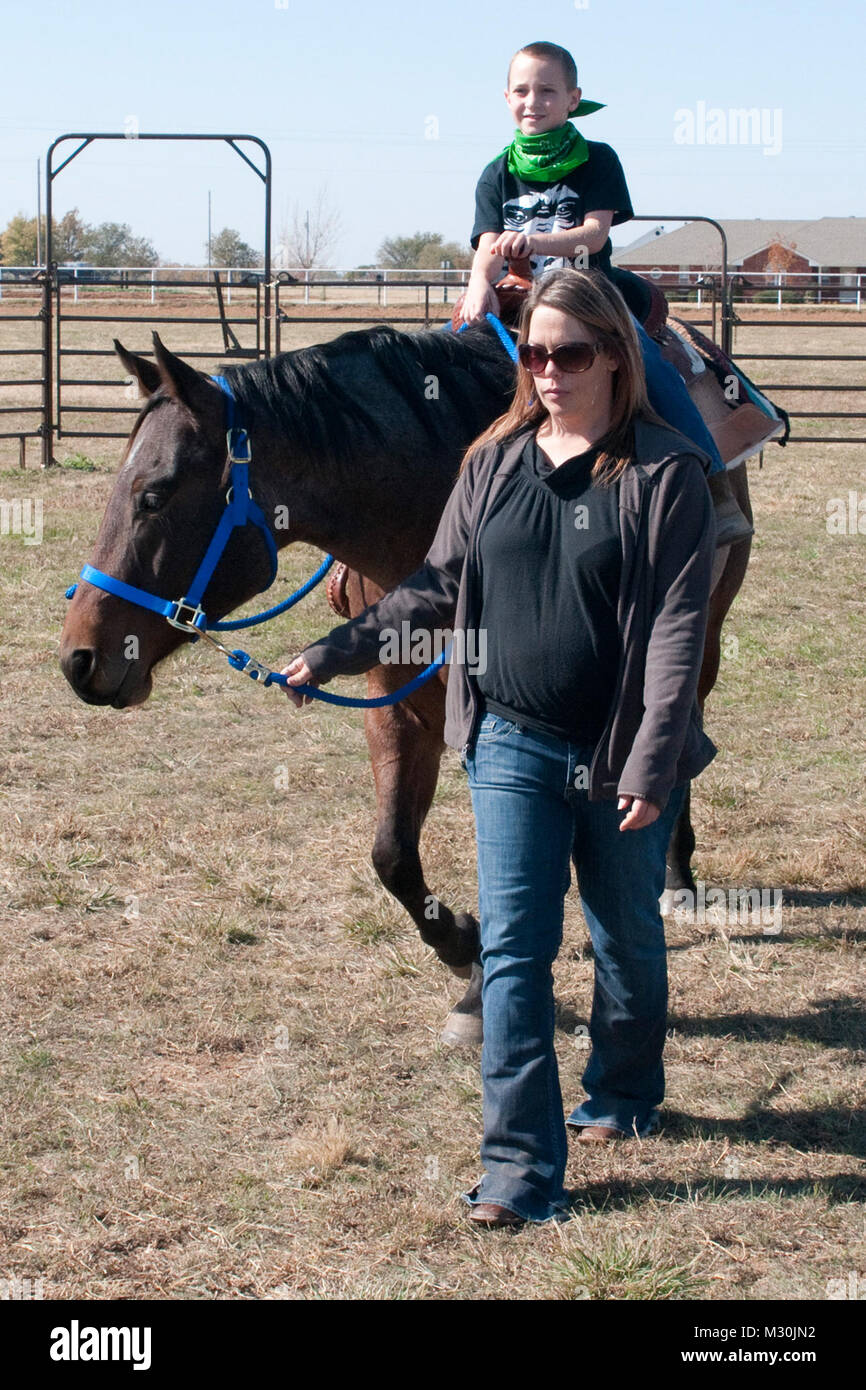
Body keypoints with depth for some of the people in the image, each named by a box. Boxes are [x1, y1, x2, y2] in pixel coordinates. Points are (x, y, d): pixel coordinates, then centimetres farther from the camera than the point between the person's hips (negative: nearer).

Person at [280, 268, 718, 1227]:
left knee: (627, 940, 17)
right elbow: (438, 587, 10)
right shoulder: (494, 463, 4)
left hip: (620, 758, -2)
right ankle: (522, 1169, -2)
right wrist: (337, 653, 1)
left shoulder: (665, 473, -9)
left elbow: (676, 627, -13)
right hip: (512, 749, 2)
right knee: (512, 951, -3)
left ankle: (623, 1095, 42)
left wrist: (651, 767, -18)